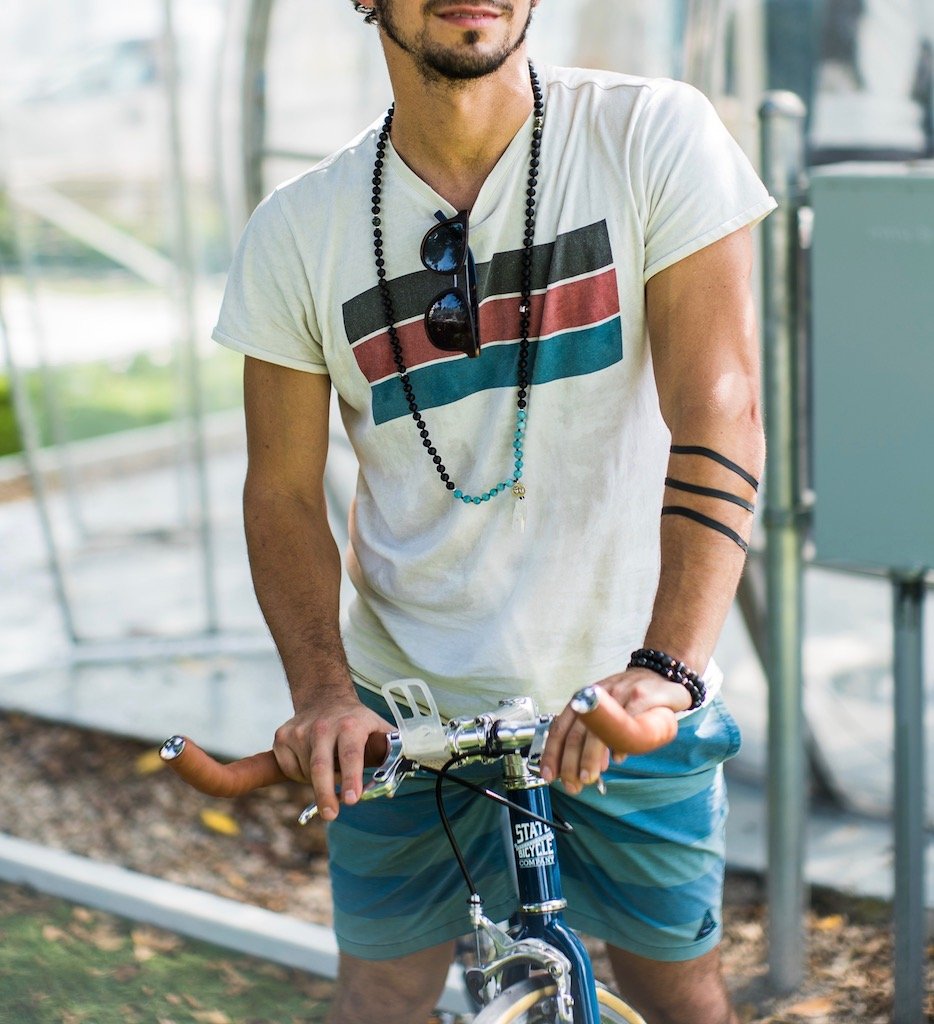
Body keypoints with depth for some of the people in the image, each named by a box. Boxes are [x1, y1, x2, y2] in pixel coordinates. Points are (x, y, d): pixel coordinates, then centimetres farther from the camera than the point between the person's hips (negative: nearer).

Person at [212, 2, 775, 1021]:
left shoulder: (655, 136, -11)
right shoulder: (297, 231, -5)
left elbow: (718, 417, -18)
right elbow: (283, 494, 1)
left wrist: (665, 667, -30)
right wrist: (323, 692, -16)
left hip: (623, 703, -1)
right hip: (405, 709, 1)